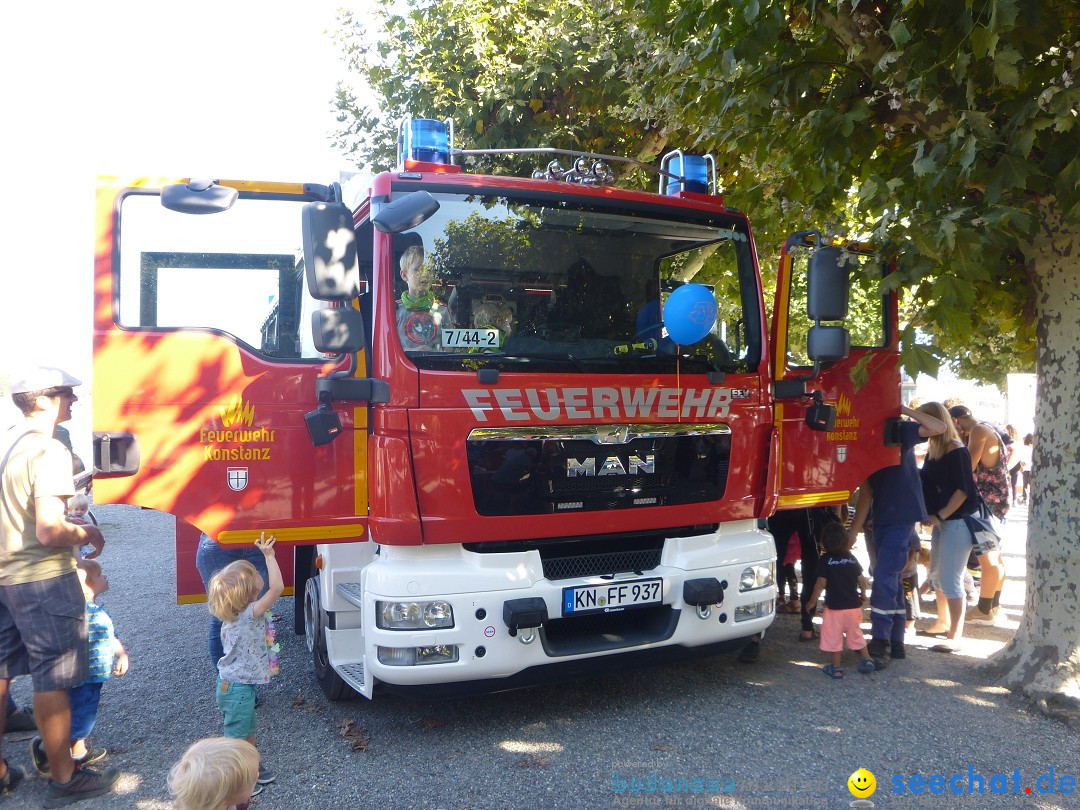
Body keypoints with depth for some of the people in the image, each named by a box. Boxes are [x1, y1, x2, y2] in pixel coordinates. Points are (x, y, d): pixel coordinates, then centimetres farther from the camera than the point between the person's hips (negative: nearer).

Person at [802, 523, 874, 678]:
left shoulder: (825, 560, -12)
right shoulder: (851, 558, 2)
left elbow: (821, 583, -14)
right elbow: (861, 580, 6)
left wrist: (812, 601, -3)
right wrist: (863, 594, 25)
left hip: (834, 607, -5)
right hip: (854, 606, 5)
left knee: (834, 637, 5)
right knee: (855, 634, 22)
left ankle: (836, 667, 10)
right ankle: (866, 660, 22)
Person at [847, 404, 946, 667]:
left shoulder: (900, 431, -4)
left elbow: (939, 427, -20)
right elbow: (866, 492, 11)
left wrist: (903, 410, -19)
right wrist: (854, 530, 7)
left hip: (903, 518, -7)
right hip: (882, 520, 7)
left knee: (884, 578, -13)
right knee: (892, 580, 12)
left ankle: (879, 642, -8)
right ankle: (895, 642, 20)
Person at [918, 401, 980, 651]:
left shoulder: (956, 452, -15)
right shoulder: (934, 450, 8)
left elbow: (963, 490, -19)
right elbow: (926, 480, 14)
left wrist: (939, 516, -20)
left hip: (957, 522, -9)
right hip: (941, 521, 9)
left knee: (951, 580, -6)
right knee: (936, 575, 18)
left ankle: (955, 636, 2)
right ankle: (943, 623, 34)